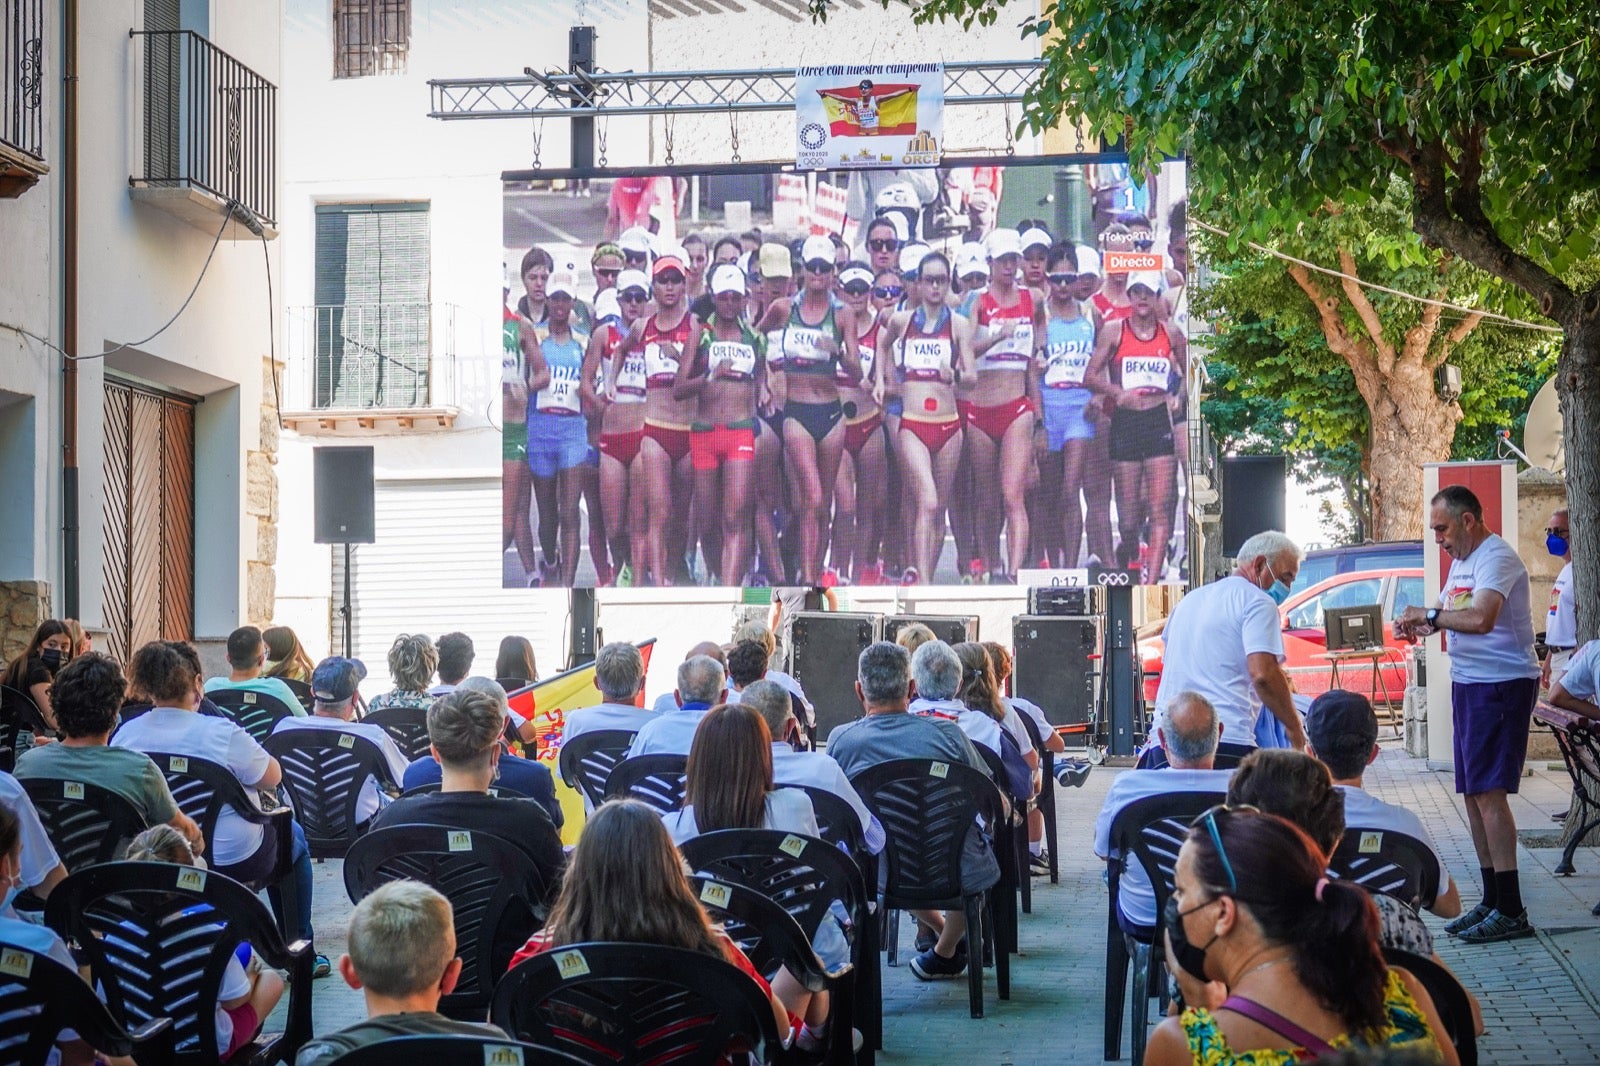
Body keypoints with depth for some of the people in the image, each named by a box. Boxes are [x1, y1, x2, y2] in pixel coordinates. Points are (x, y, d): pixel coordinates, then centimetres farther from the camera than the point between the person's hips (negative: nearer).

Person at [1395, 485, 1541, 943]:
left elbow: (1480, 618, -32)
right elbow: (1447, 611, 26)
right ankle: (1491, 900, 19)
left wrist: (1428, 615, -19)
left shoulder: (1496, 558, -17)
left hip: (1503, 684, -10)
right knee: (1473, 793, 11)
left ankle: (1511, 911, -10)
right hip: (1468, 683, 10)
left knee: (1488, 791, -12)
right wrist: (1420, 625, 4)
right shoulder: (1461, 560, 16)